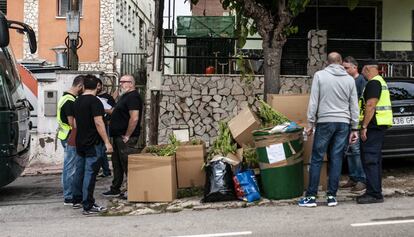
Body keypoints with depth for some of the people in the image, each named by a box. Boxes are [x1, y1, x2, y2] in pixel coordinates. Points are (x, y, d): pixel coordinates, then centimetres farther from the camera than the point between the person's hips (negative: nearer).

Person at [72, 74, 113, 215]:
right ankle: (88, 206, -7)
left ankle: (77, 200, 28)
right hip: (93, 143, -8)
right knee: (90, 173, -7)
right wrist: (107, 142, -19)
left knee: (79, 171, 17)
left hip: (80, 143, 9)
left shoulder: (77, 102, 11)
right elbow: (98, 123, -21)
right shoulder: (95, 101, -15)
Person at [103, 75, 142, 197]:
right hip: (118, 137, 11)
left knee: (127, 164, -5)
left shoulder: (133, 97, -16)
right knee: (117, 163, 16)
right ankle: (115, 189, 24)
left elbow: (134, 118, -24)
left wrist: (127, 136, -21)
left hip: (125, 138, -11)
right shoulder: (125, 96, 17)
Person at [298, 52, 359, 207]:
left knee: (317, 159, 2)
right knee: (336, 159, 6)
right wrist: (355, 128, 12)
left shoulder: (320, 75, -1)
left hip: (325, 122, -3)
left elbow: (313, 101, -4)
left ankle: (311, 196, 3)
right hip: (343, 123, 3)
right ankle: (332, 196, 8)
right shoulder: (350, 79, 8)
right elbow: (354, 106, 8)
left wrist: (310, 123, 2)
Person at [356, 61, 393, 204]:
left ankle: (374, 194, -11)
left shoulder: (373, 83, -13)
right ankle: (375, 192, 18)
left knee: (370, 160, -11)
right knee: (375, 159, 13)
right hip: (378, 125, 11)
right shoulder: (380, 81, 22)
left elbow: (371, 105, -21)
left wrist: (364, 127, -21)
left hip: (374, 125, -11)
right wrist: (365, 125, 25)